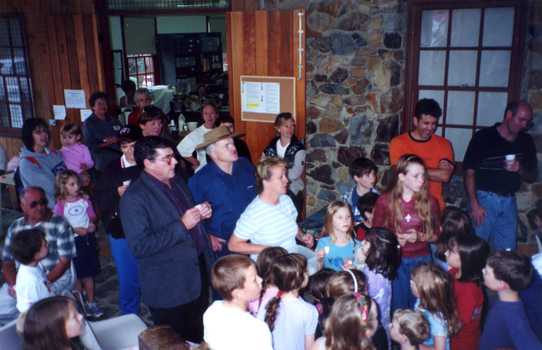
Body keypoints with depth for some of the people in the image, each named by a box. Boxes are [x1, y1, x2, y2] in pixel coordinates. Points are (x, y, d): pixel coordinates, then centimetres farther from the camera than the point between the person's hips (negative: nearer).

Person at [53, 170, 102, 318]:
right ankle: (80, 304, 24)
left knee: (89, 273, 13)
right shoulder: (60, 205, -11)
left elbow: (92, 214, 11)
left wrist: (92, 222, -10)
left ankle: (91, 302, 27)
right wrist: (75, 230, -20)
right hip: (72, 242, -3)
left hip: (88, 238, 4)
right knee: (76, 275, 8)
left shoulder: (84, 199, 1)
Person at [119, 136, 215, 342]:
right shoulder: (134, 198, -20)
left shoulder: (177, 182, 7)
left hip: (198, 276, 7)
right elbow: (139, 246, -26)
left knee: (198, 338, 22)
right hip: (169, 290, -7)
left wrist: (202, 213, -2)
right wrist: (182, 225, -27)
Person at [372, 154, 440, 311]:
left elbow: (437, 235, 6)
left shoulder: (430, 201, 0)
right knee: (397, 306, 7)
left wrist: (420, 236, -12)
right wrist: (393, 238, -15)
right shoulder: (385, 200, -4)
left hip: (422, 259, 1)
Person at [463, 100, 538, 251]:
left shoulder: (526, 141, 9)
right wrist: (474, 204, -15)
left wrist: (520, 169, -8)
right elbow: (470, 172, -8)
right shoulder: (483, 137, -5)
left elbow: (532, 177, 15)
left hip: (509, 201, 4)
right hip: (484, 198, -4)